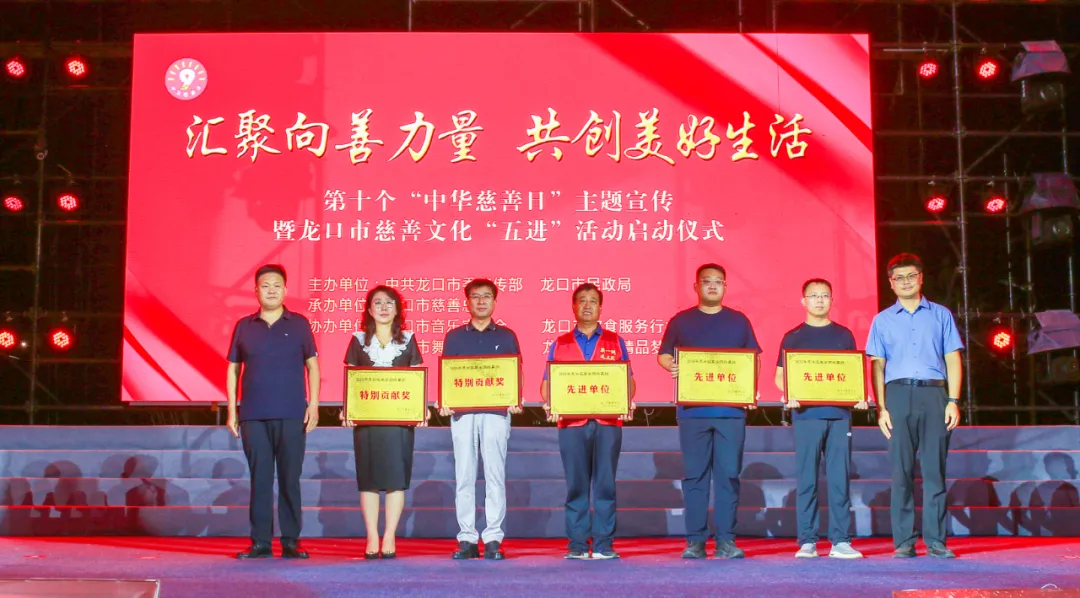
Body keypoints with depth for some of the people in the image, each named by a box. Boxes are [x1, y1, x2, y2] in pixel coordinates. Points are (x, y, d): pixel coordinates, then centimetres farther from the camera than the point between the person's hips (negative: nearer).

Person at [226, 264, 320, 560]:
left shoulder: (299, 324, 5)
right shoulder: (244, 326, 9)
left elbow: (312, 366, 6)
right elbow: (233, 369, 12)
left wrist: (314, 405, -3)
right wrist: (232, 411, 5)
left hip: (291, 415, -1)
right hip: (253, 416, 1)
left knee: (290, 478, 1)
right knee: (260, 478, 3)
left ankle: (290, 541, 7)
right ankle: (260, 542, 8)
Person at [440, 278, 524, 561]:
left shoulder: (506, 336, 12)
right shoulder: (454, 337, 14)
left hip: (496, 412, -1)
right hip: (462, 412, 1)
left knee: (495, 474, -4)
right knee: (464, 476, -1)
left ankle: (493, 539, -1)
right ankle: (467, 539, 4)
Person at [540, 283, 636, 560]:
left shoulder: (615, 342, 15)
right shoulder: (559, 344, 15)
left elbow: (628, 380, 11)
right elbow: (547, 382, 12)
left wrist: (627, 402, -8)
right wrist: (549, 404, -8)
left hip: (608, 422, 0)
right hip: (571, 423, 0)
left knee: (605, 483, -3)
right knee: (576, 485, -1)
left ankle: (603, 544, 0)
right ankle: (577, 544, 3)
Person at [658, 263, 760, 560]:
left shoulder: (739, 321, 13)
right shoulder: (681, 321, 10)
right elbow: (663, 355, 11)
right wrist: (671, 366, -12)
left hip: (731, 409, 1)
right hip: (693, 410, -1)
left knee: (728, 474, -2)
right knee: (695, 474, 0)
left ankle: (726, 540, 2)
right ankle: (695, 541, 3)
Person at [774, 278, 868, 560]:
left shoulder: (844, 335, 14)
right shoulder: (793, 337, 8)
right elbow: (780, 376, 7)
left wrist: (859, 396, -4)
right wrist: (789, 395, -14)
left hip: (840, 414, 2)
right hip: (806, 415, -1)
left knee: (840, 478, 0)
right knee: (806, 478, -1)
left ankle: (841, 541, 5)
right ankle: (807, 541, 3)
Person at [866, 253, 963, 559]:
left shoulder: (940, 315, 13)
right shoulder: (883, 320, 14)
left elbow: (953, 360, 10)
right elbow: (877, 366, 10)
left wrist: (953, 401, -1)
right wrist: (881, 407, 0)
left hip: (934, 395, 0)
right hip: (898, 394, 0)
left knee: (935, 469, -2)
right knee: (902, 470, -1)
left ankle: (936, 540, 2)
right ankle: (904, 541, 2)